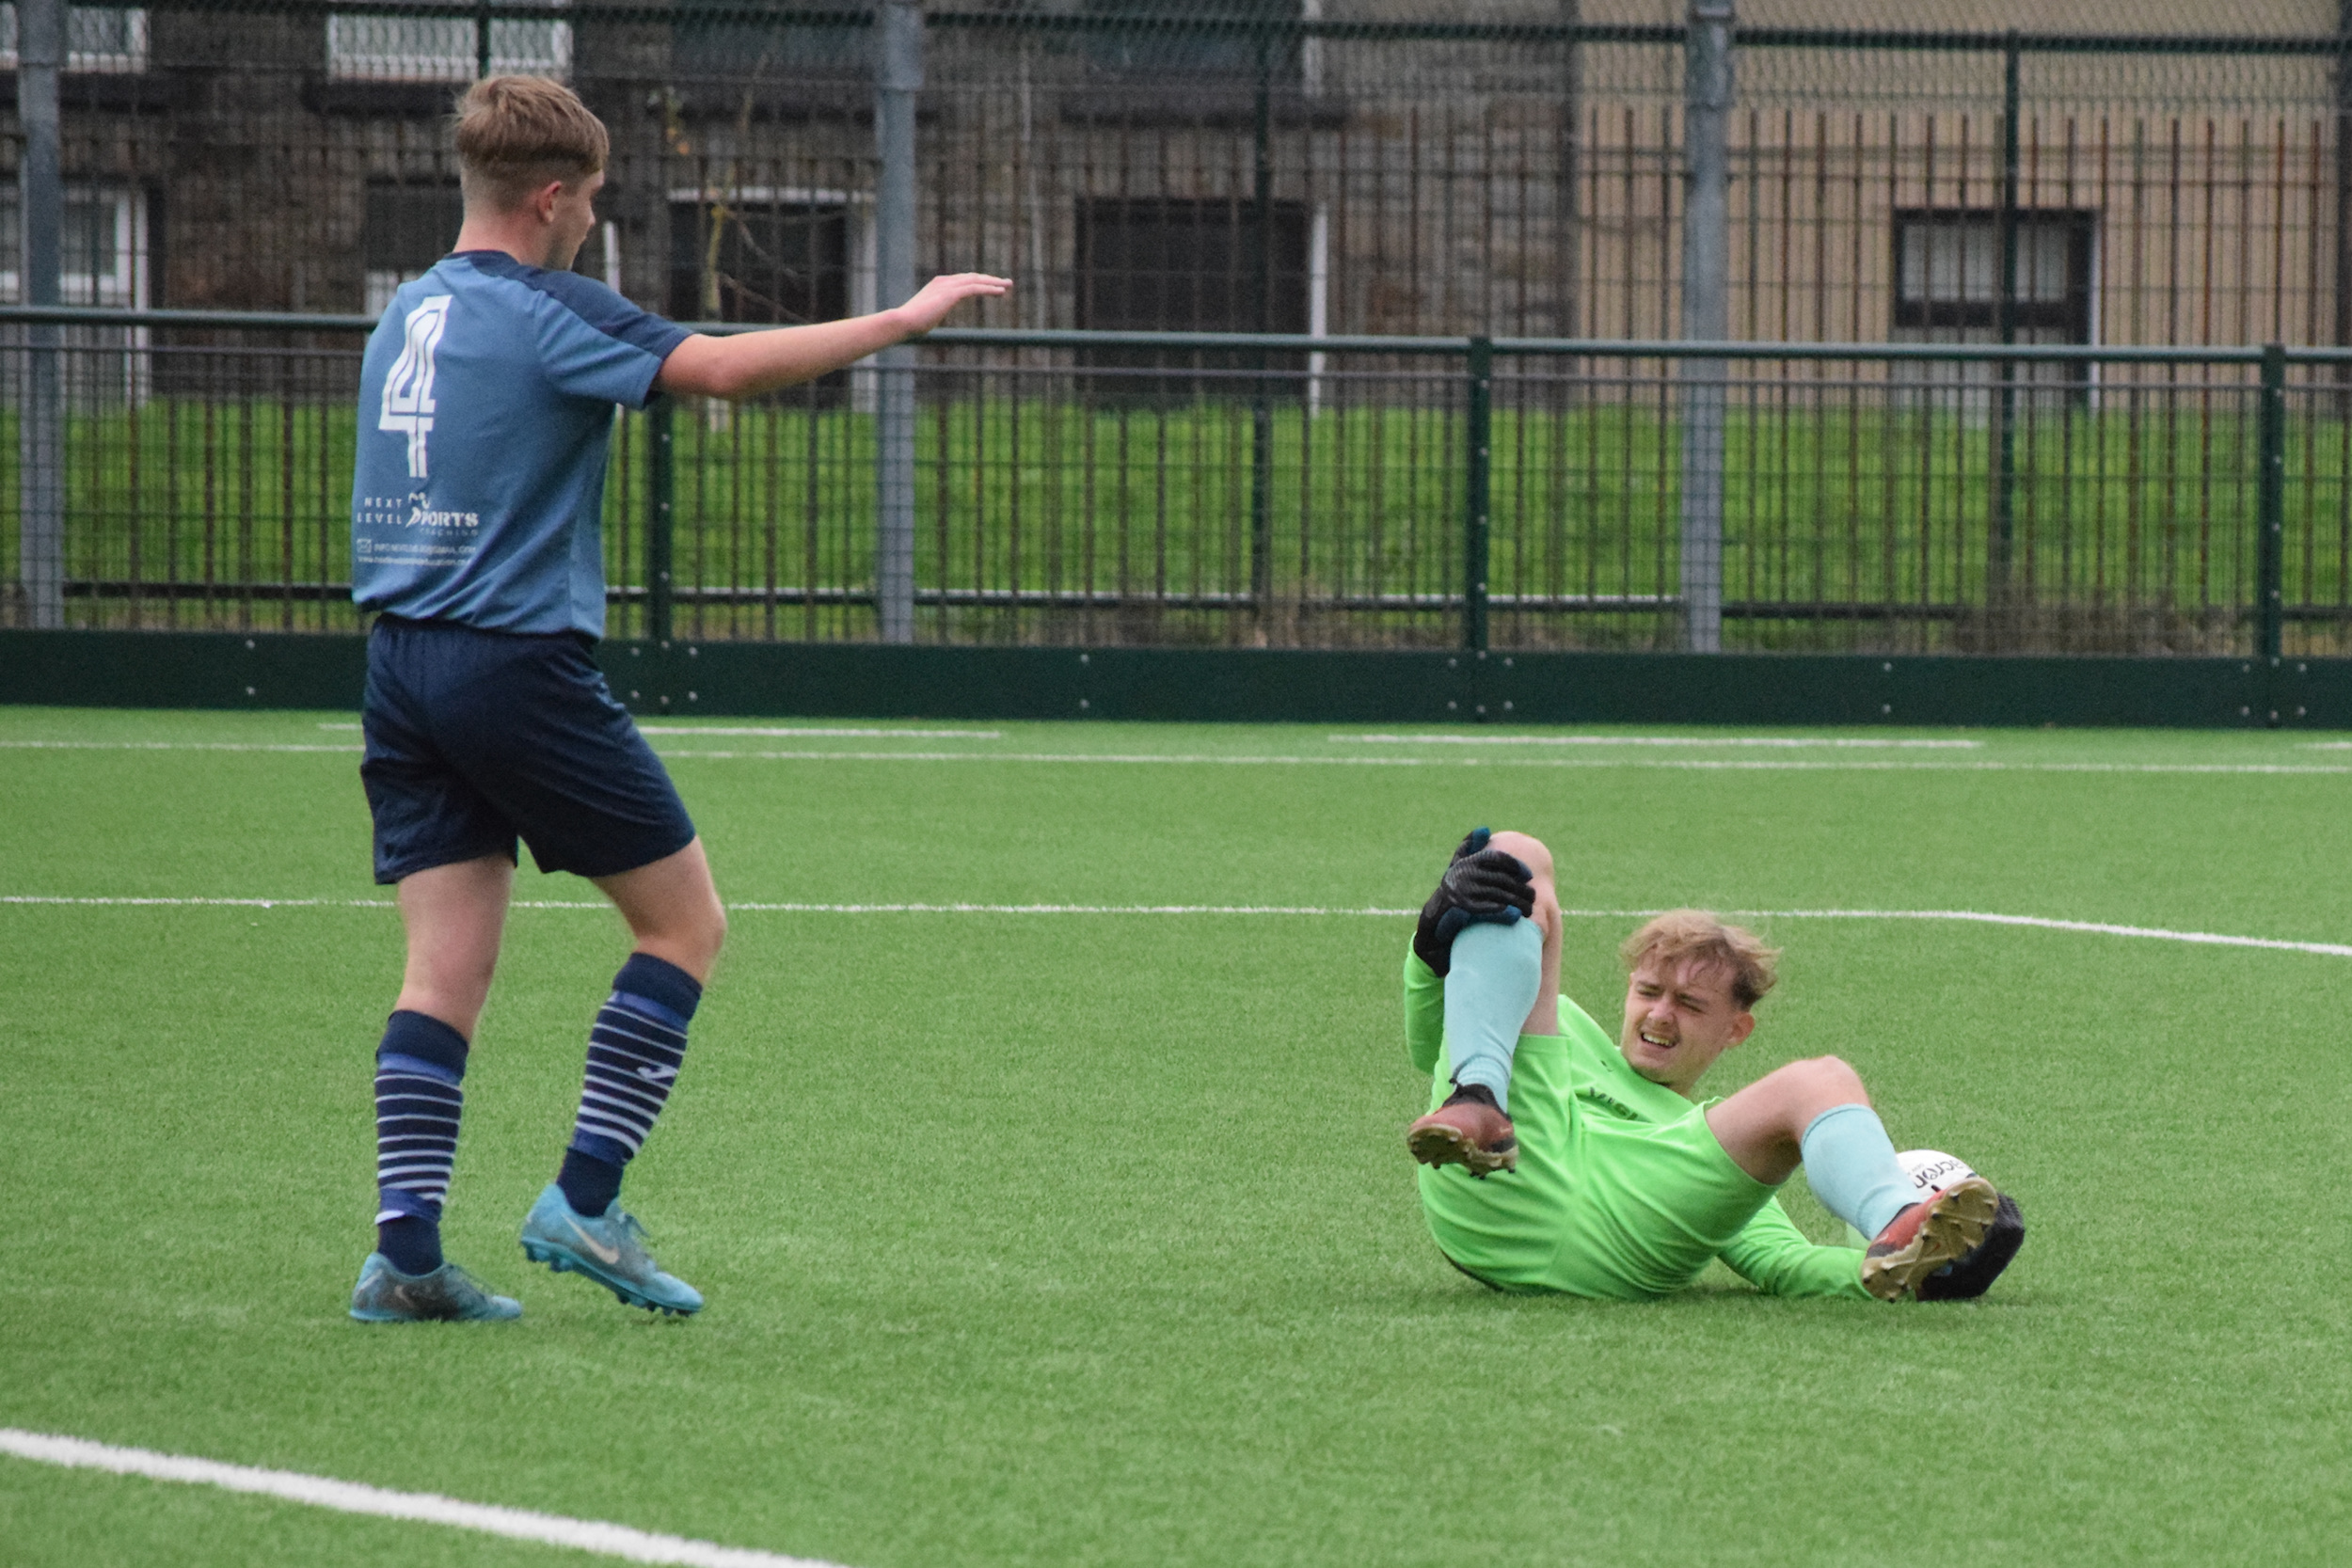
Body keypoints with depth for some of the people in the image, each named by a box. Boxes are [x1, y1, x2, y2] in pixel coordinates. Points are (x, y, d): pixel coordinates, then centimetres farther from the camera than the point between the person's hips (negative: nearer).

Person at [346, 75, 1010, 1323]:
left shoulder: (406, 316, 14)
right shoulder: (542, 314, -10)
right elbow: (724, 368, -21)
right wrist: (901, 321, -16)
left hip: (402, 661, 8)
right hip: (518, 663, -8)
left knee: (445, 972, 5)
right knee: (685, 921, 5)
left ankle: (404, 1250, -5)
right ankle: (584, 1199, 0)